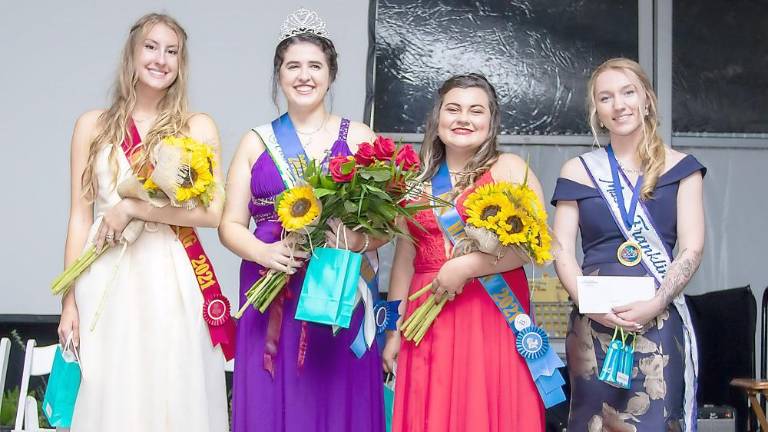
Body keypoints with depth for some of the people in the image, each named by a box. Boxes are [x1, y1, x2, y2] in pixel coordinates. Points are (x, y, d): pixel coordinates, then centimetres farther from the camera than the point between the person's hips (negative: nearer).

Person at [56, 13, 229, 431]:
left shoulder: (197, 127, 4)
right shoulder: (93, 125, 9)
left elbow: (212, 212, -7)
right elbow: (80, 216, 7)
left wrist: (132, 209, -11)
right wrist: (69, 300, 3)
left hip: (171, 279, -1)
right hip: (105, 280, 1)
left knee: (171, 398, 2)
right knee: (108, 398, 5)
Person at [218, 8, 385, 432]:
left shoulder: (359, 137, 6)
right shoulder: (256, 142, 9)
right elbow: (230, 224, 7)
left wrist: (358, 240, -18)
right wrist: (264, 252, -13)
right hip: (271, 300, 1)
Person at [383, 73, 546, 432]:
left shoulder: (508, 169, -1)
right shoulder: (419, 179, 12)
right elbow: (405, 259, 13)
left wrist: (464, 267, -16)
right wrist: (393, 330, 11)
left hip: (492, 315, -4)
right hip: (428, 320, 4)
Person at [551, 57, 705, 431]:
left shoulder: (680, 168, 6)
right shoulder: (578, 171, 7)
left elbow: (692, 249, -1)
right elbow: (562, 252, 3)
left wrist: (654, 306, -14)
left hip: (660, 322, -1)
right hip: (594, 322, 1)